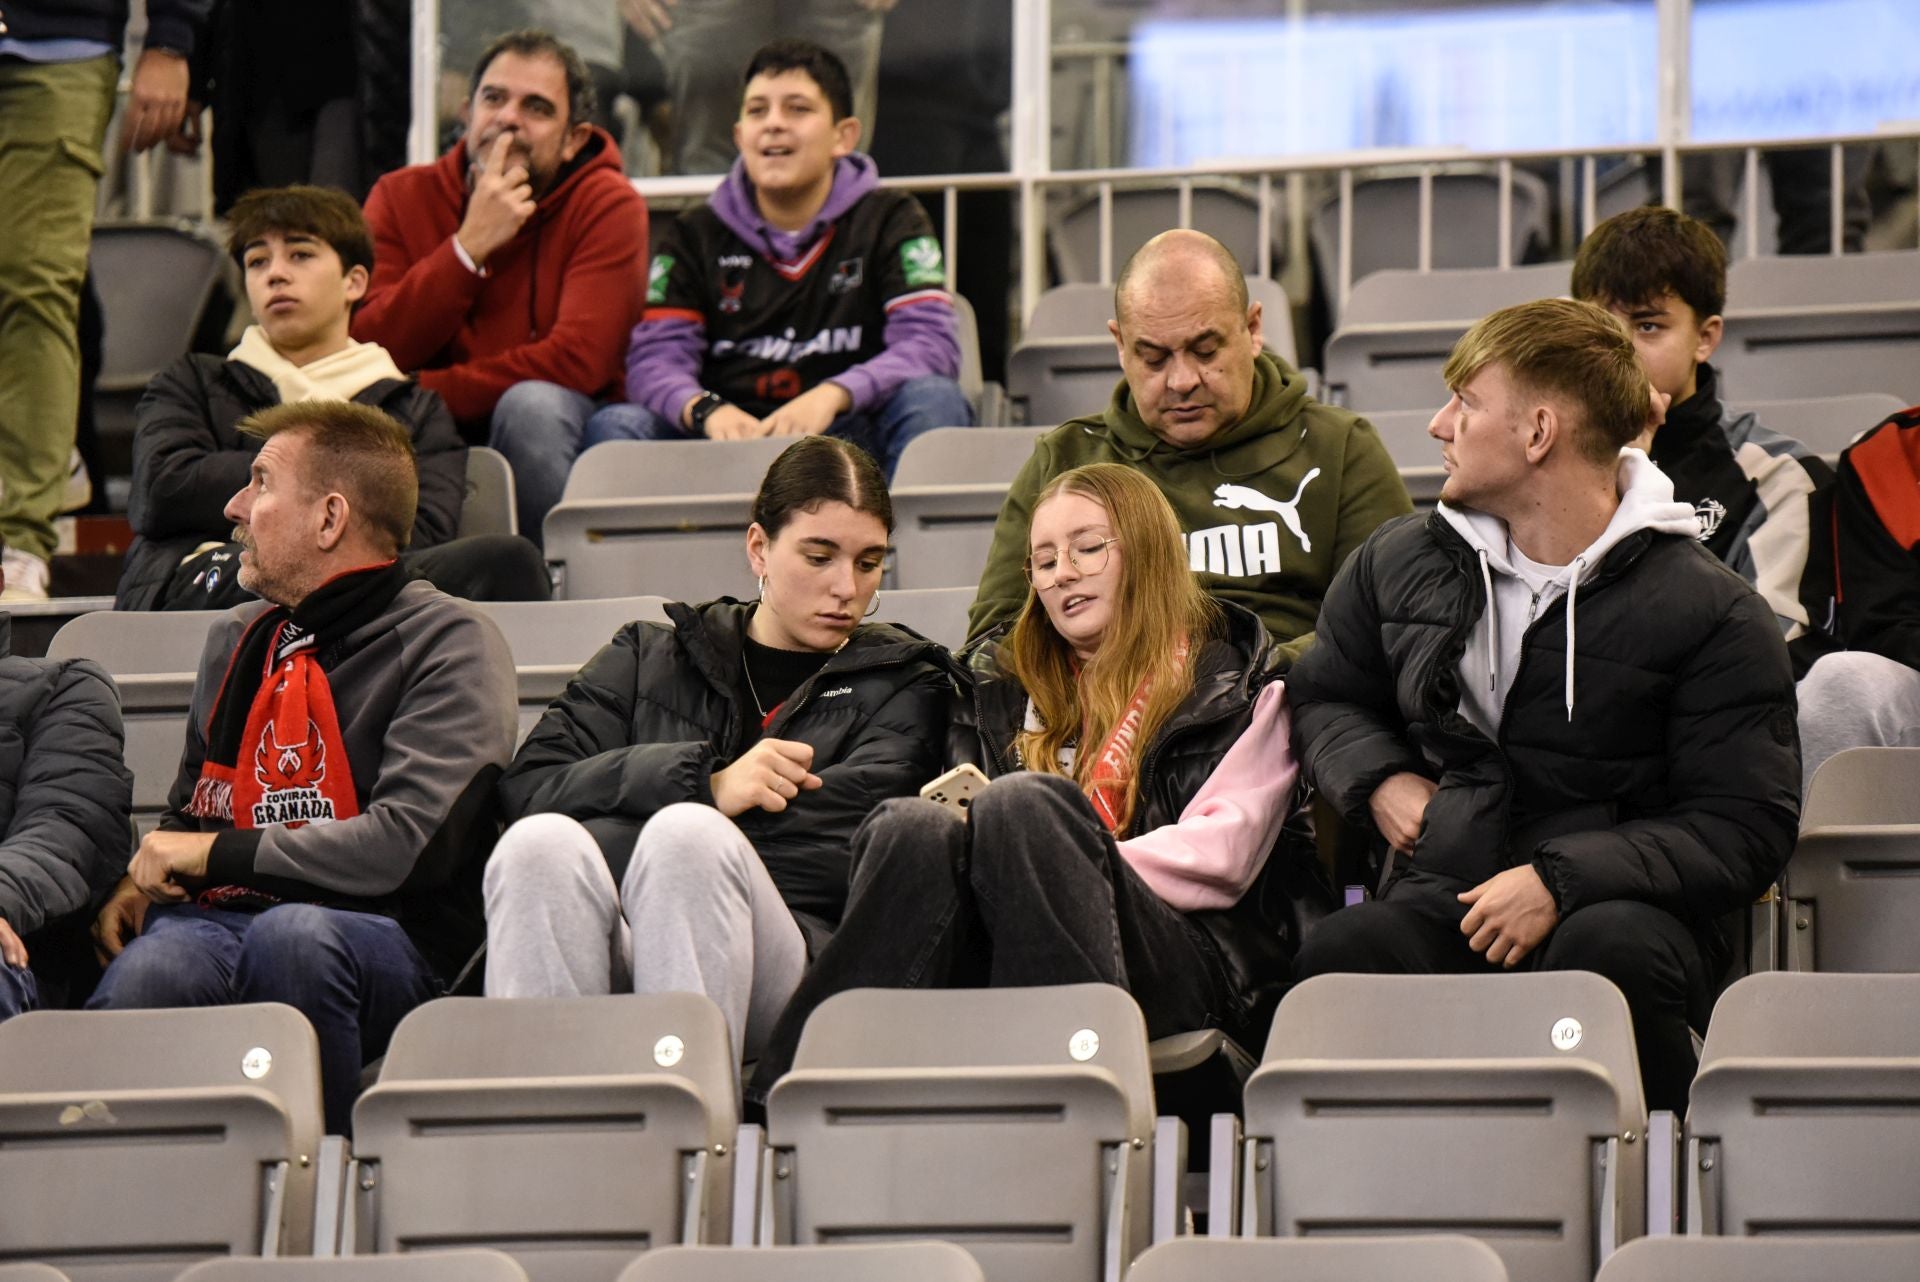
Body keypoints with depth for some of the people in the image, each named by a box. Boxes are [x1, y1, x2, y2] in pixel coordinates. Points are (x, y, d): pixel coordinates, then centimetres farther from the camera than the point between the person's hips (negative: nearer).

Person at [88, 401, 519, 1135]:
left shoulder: (449, 645, 3)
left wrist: (219, 855, -7)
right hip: (217, 922, 4)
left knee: (292, 933, -40)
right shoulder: (237, 642, 25)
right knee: (145, 971, -34)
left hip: (388, 936, -4)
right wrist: (141, 880, 12)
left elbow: (409, 842, -11)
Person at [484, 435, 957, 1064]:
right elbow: (529, 786, 9)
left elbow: (844, 839, 3)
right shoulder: (651, 654, 28)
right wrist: (704, 783, -5)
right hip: (617, 963, 2)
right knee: (542, 844, -31)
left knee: (687, 835, -33)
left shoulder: (902, 679, 24)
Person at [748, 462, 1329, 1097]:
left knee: (1021, 805, -32)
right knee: (913, 827, -29)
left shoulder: (1234, 681, 18)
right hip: (995, 965, 3)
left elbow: (1223, 857, 3)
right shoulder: (1014, 692, 32)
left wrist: (1070, 865, -9)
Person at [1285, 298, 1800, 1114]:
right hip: (1443, 898, 3)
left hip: (1619, 901, -3)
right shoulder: (1396, 565, 16)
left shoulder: (1713, 614, 0)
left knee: (1610, 953, -41)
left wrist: (1561, 878, -16)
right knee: (1337, 957, -34)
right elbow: (1324, 695, 35)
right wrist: (1378, 781, 10)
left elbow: (1748, 830, -4)